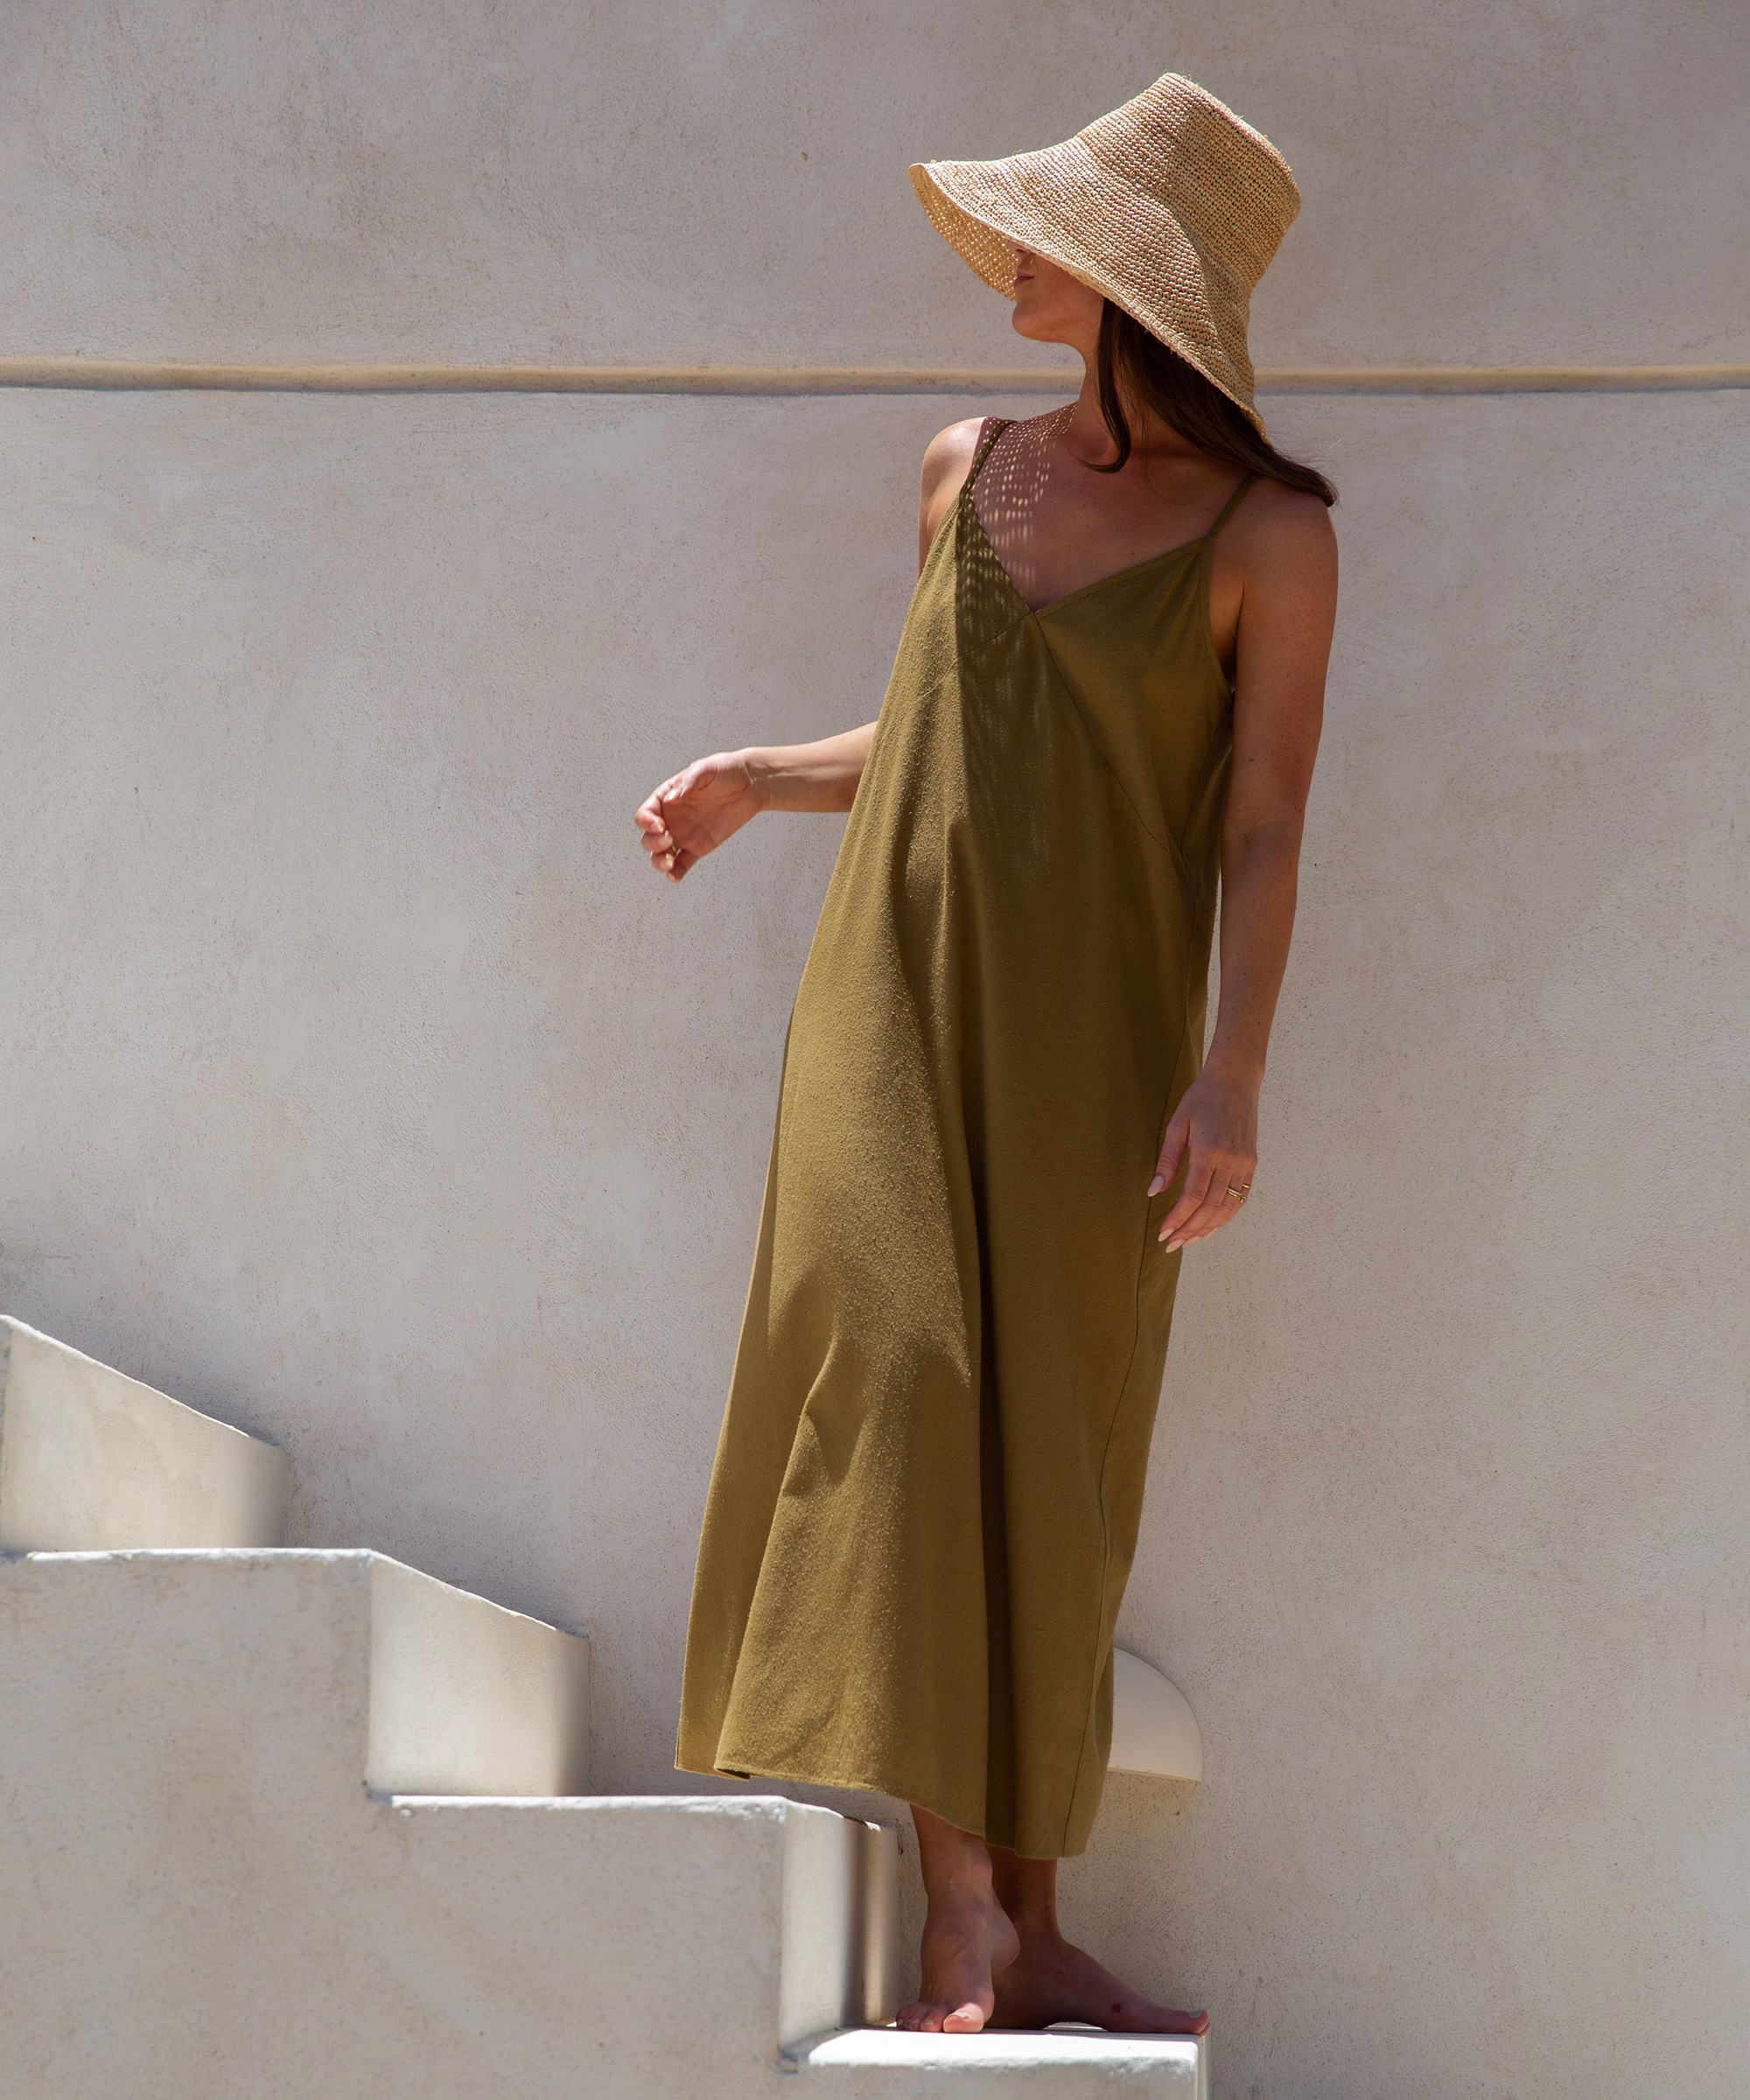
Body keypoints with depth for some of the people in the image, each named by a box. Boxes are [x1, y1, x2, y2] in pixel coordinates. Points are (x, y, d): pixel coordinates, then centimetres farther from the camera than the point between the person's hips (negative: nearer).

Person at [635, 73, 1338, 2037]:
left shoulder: (1271, 534, -2)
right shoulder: (966, 473, 11)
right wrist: (754, 778, 9)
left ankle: (1029, 1923, 9)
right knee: (897, 1374, -16)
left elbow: (1265, 825, -6)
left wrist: (1232, 1073, -15)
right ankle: (959, 1896, -20)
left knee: (1053, 1469, 1)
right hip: (900, 990, 2)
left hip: (1094, 1033, -2)